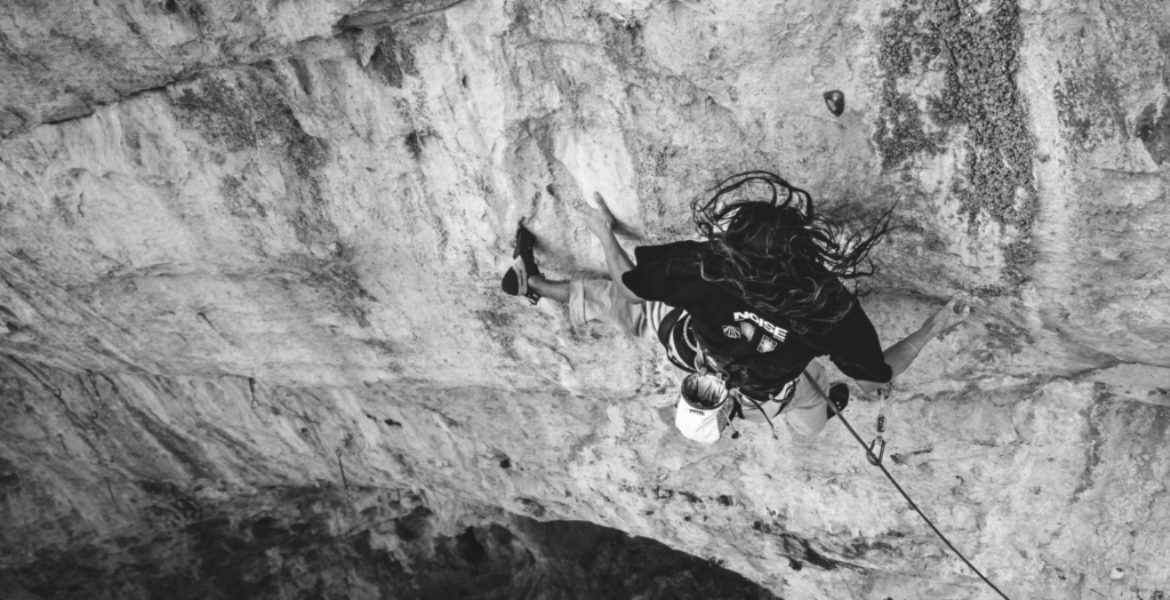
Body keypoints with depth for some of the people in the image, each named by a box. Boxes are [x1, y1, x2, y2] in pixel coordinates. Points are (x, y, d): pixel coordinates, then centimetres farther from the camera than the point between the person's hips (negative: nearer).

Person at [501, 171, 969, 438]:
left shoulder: (704, 264, -41)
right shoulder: (834, 308, -39)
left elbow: (628, 284, -22)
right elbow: (877, 381, -21)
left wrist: (604, 233, -4)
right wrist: (932, 329, -10)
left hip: (687, 342, 1)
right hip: (764, 387, 0)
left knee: (608, 295, 22)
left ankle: (531, 281, 42)